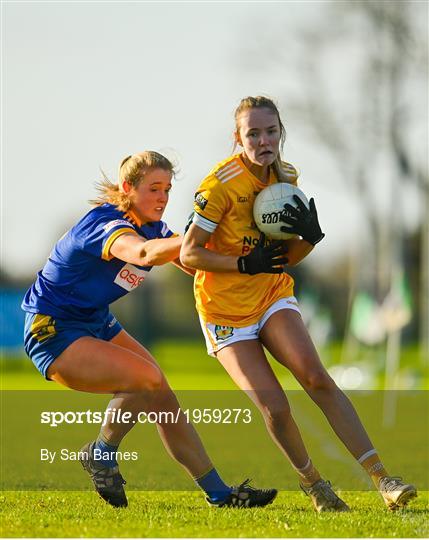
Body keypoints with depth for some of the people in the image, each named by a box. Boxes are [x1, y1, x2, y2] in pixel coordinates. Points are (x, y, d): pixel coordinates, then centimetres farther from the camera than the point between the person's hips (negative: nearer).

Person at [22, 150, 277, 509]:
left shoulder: (153, 229, 3)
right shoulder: (106, 224, -27)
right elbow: (142, 254, -50)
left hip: (97, 325, 9)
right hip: (53, 333, -9)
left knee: (163, 399, 1)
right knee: (148, 378, -26)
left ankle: (219, 493, 6)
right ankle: (101, 455, -3)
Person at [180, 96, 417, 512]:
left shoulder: (286, 177, 2)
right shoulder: (221, 184, -17)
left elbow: (286, 257, 8)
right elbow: (189, 254, -14)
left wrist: (311, 235, -14)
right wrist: (246, 264, -24)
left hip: (273, 295, 4)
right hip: (226, 310, -4)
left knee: (315, 376, -20)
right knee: (274, 407, -15)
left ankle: (382, 480, -25)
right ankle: (313, 485, 11)